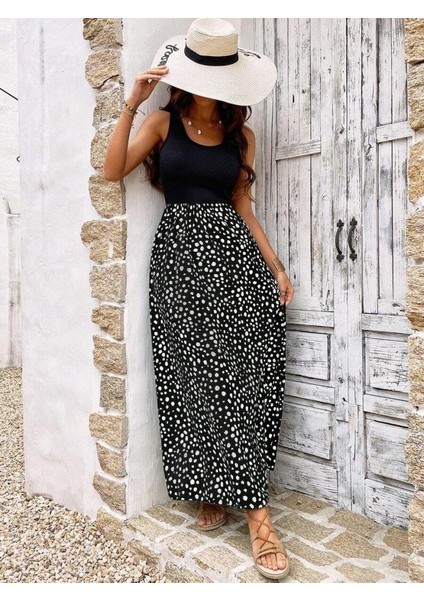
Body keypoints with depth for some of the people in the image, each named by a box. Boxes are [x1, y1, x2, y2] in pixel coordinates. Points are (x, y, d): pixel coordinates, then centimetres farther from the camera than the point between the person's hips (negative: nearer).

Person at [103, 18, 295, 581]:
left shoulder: (241, 134, 15)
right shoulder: (164, 121, 9)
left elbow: (242, 205, 13)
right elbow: (113, 170, -2)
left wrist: (276, 266, 6)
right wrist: (132, 103, -6)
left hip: (233, 248, 1)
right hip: (179, 250, -1)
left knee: (246, 373, -10)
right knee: (192, 375, -1)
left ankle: (254, 509, -3)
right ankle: (210, 492, 15)